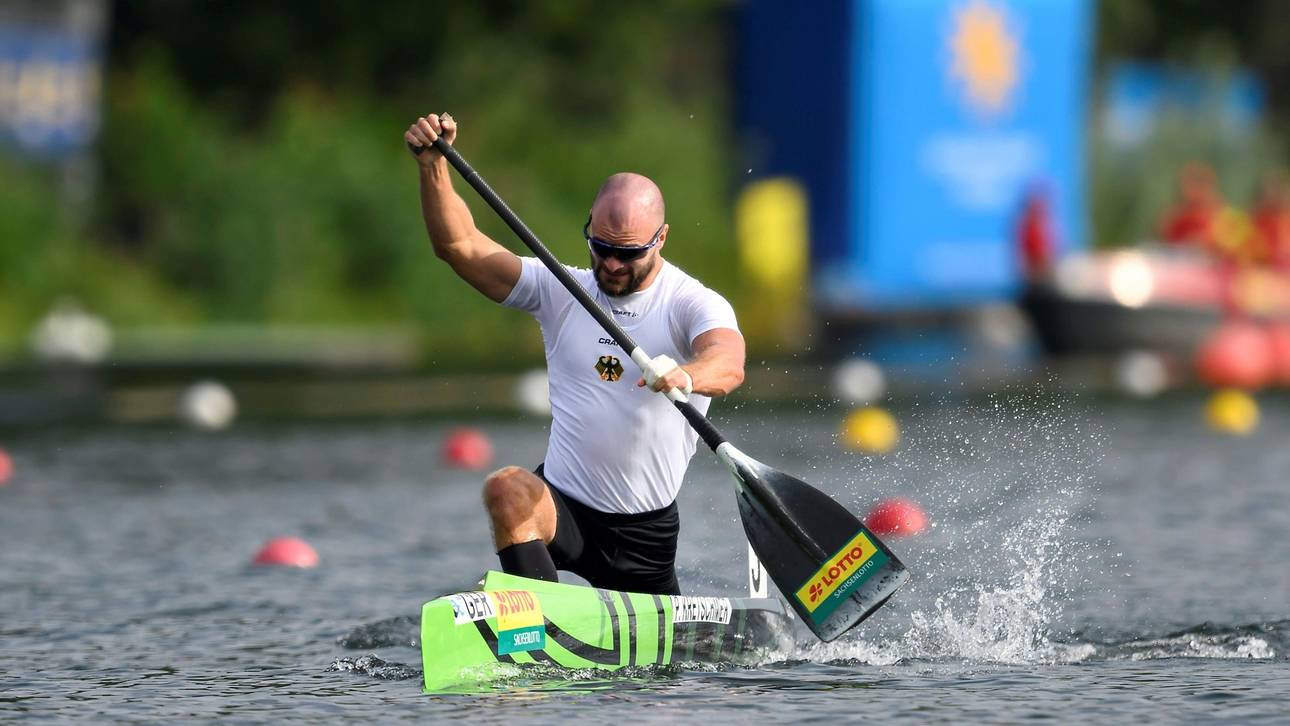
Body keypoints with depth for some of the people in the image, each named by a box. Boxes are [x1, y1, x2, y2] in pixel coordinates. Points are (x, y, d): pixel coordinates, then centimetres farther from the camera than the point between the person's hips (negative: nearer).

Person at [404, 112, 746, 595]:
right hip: (561, 506, 0)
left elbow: (728, 364, -31)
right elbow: (461, 246, -5)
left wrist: (685, 376, -54)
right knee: (509, 492, -32)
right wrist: (433, 165, -21)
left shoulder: (694, 305, -8)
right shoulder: (560, 291, 2)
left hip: (647, 532, 0)